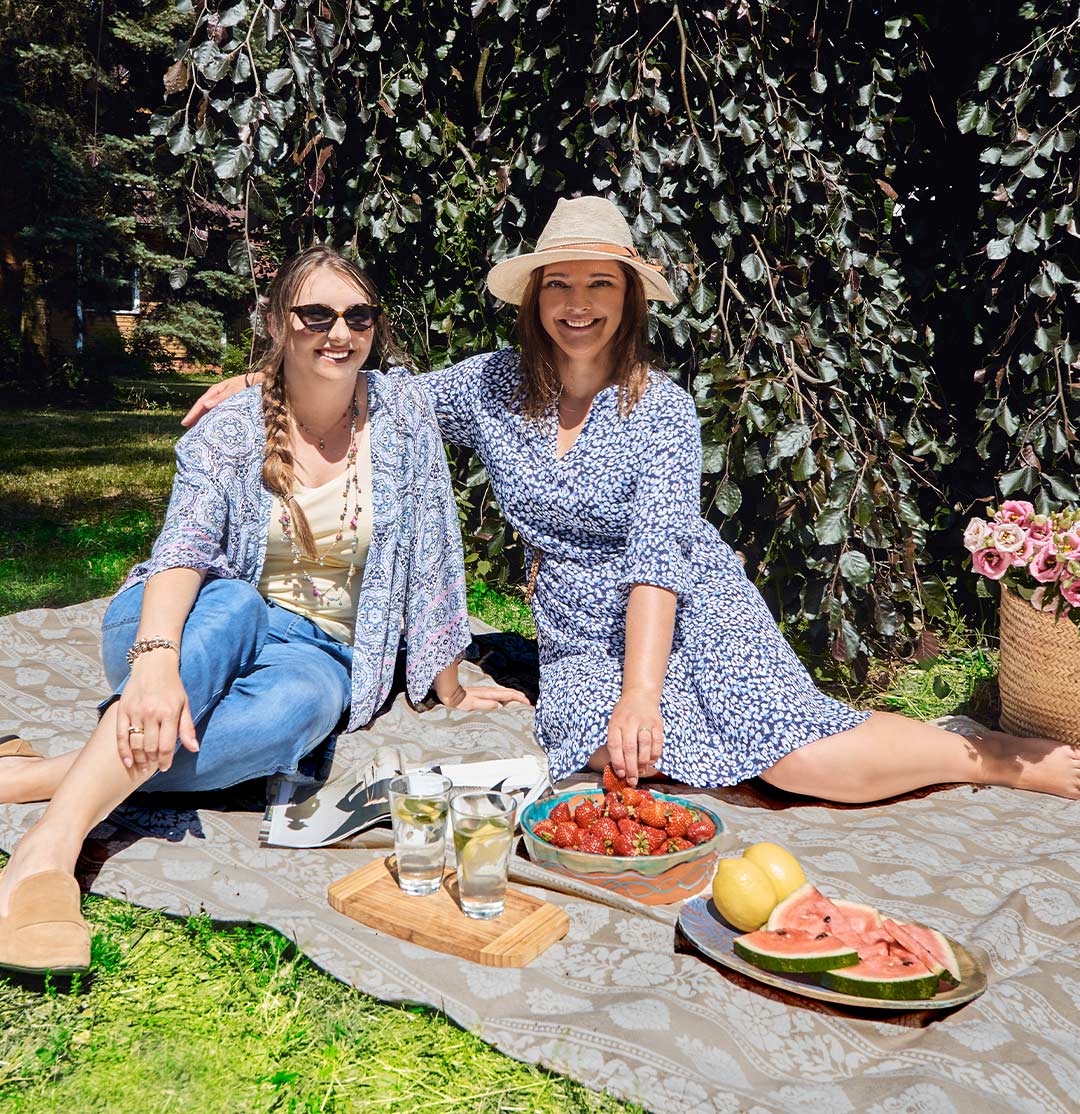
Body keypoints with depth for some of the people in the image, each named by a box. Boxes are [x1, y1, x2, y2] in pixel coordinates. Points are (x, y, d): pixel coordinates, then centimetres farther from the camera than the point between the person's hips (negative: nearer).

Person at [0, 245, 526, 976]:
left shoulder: (401, 412, -2)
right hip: (210, 630, -1)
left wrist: (451, 693, 3)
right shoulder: (229, 433, -6)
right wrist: (157, 661, -42)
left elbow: (432, 554, -1)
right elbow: (183, 549, -22)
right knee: (232, 606, -38)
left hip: (320, 654, 1)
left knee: (297, 705, -36)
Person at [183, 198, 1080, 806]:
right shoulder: (494, 387, 2)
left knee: (816, 763, -21)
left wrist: (641, 695, -27)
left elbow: (657, 558, -18)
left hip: (694, 619, -2)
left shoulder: (662, 410, -8)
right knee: (617, 753, -34)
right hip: (581, 638, 2)